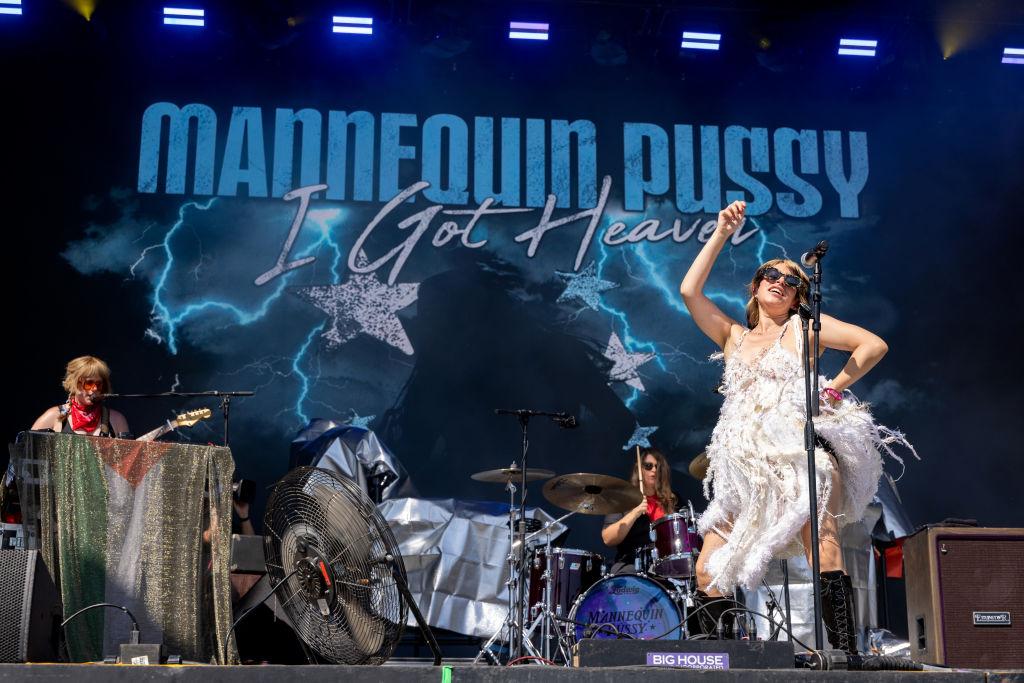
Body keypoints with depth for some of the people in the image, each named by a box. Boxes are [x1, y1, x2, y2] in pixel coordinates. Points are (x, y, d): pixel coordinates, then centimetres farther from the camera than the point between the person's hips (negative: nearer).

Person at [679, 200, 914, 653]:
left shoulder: (804, 326, 13)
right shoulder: (733, 336, 23)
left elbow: (875, 346, 5)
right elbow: (689, 290, 11)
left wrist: (833, 390, 1)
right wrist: (722, 233, 13)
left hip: (800, 450, -4)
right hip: (742, 466, 4)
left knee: (824, 551, -23)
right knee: (708, 573, -7)